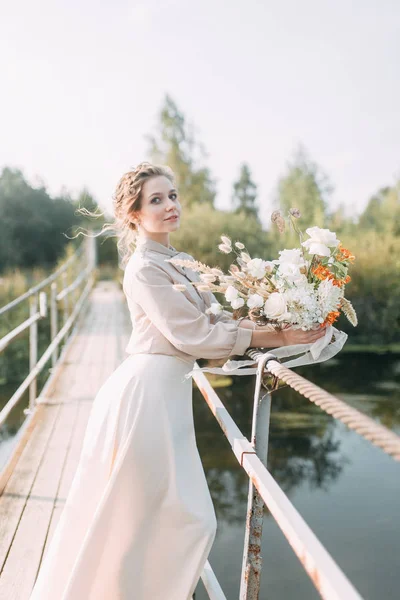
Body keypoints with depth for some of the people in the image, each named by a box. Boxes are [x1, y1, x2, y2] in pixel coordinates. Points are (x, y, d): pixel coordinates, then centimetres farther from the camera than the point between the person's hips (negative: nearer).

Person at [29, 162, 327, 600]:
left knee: (188, 520, 15)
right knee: (134, 521, 4)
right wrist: (277, 339, -14)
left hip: (167, 395, 9)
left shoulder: (179, 262, 15)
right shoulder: (144, 267, -13)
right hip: (145, 394, -9)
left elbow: (214, 317, 12)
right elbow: (195, 335, -17)